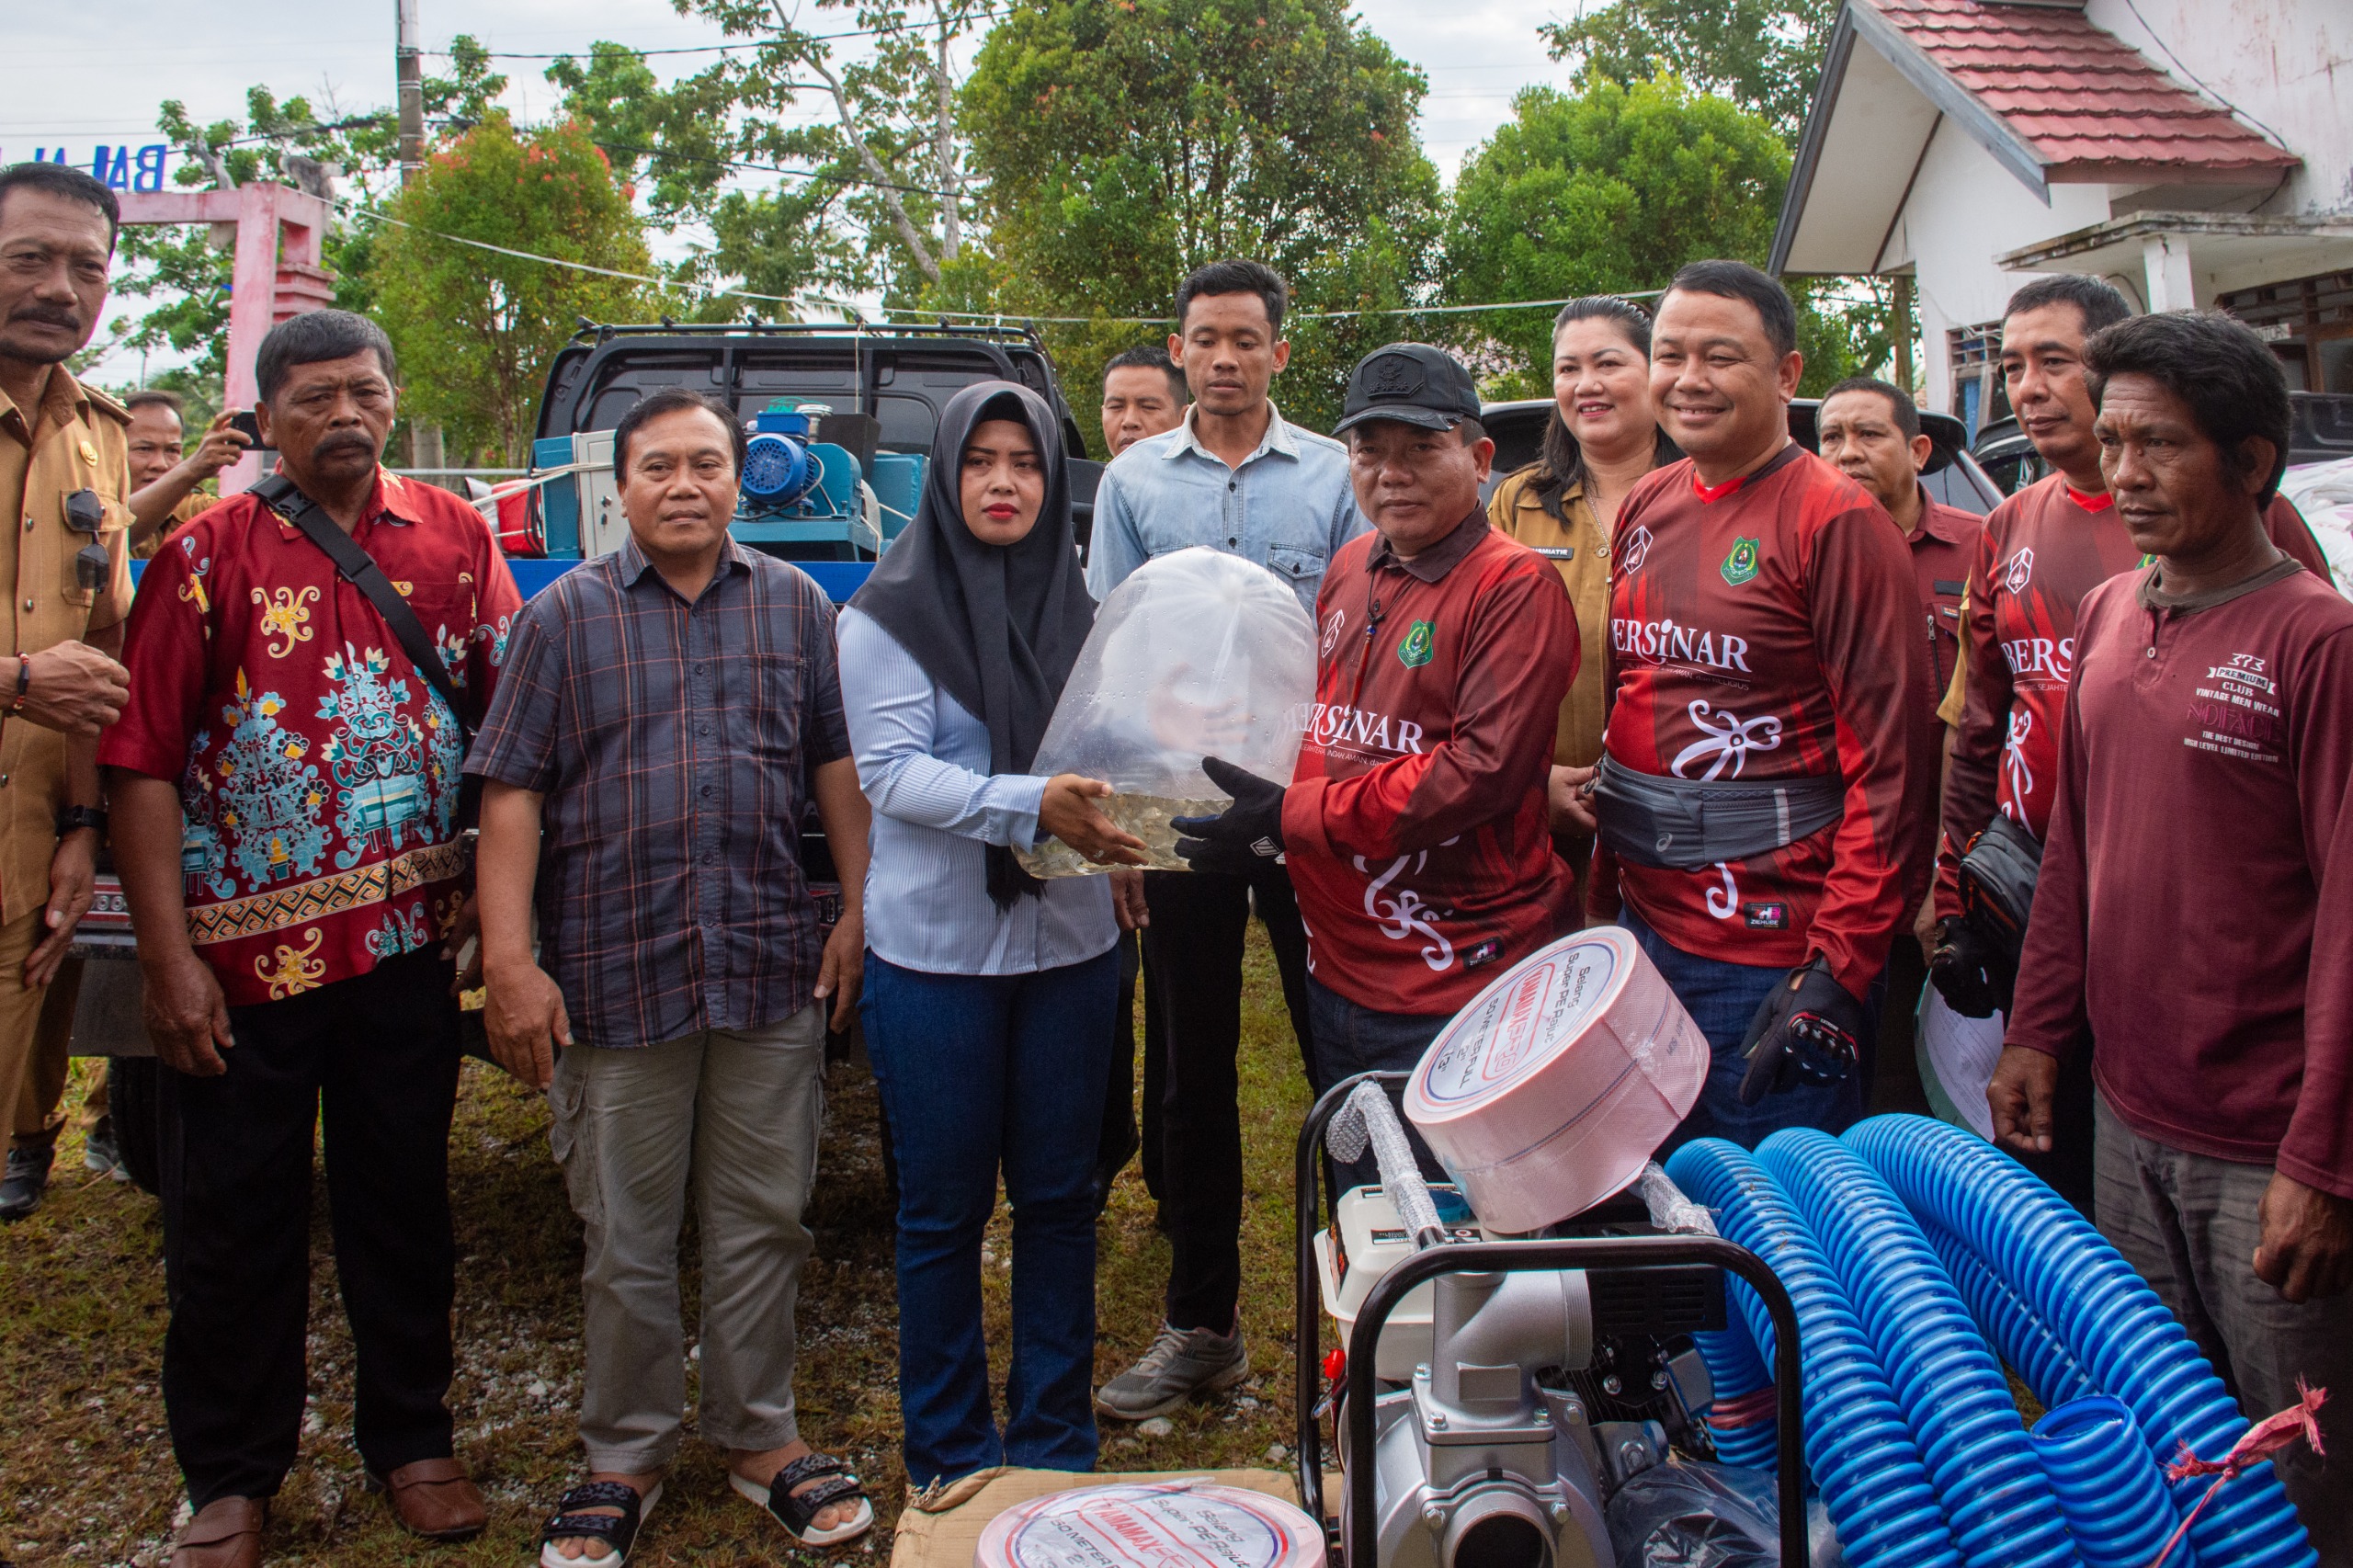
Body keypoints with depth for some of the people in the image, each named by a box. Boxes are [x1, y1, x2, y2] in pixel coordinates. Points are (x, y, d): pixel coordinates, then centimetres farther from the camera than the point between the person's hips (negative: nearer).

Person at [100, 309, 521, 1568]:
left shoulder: (455, 538, 5)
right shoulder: (208, 555, -2)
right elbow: (141, 763, -6)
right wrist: (168, 957, -11)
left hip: (409, 941, 2)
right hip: (244, 950, -2)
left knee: (403, 1201, 13)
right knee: (234, 1224, 9)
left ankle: (410, 1441, 30)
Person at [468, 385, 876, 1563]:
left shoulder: (795, 605, 8)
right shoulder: (566, 614, 3)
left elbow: (837, 764, 11)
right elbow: (512, 792, -1)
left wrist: (860, 911, 4)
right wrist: (508, 960, -8)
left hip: (774, 971, 1)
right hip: (614, 975, -1)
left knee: (762, 1221, 11)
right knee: (626, 1241, 9)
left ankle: (760, 1435, 28)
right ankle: (624, 1457, 26)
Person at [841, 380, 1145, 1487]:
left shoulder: (1079, 610, 7)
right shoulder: (889, 613, -5)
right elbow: (890, 772, -14)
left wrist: (1113, 833, -7)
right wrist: (1031, 806, -27)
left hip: (1070, 941, 4)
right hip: (937, 949, -3)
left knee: (1060, 1196, 12)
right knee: (945, 1209, 8)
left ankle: (1057, 1442, 28)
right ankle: (949, 1457, 25)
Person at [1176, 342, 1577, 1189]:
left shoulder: (1516, 587, -13)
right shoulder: (1351, 567, 10)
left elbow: (1484, 768, -23)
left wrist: (1291, 816, -22)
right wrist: (1253, 804, 3)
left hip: (1458, 990, -7)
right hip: (1342, 971, 8)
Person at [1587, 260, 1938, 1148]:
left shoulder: (1834, 520, -12)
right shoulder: (1644, 510, 9)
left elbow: (1890, 762, -15)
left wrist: (1840, 969, -19)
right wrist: (1605, 893, 11)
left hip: (1774, 953, -7)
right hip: (1642, 925, 7)